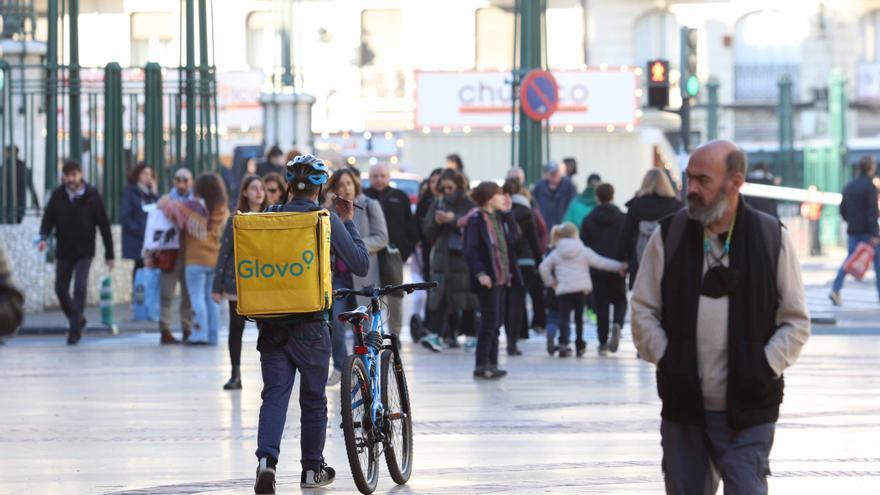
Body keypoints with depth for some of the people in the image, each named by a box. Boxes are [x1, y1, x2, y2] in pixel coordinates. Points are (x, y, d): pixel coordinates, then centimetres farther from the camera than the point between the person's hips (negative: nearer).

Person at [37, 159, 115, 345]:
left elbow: (104, 225, -4)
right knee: (61, 289, 8)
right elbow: (48, 218, 0)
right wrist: (43, 237, -22)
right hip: (63, 251, 3)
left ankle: (74, 330, -11)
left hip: (84, 252, -3)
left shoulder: (92, 196, -8)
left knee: (80, 289, -16)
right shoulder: (57, 195, -2)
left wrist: (109, 254, -3)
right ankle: (77, 321, 30)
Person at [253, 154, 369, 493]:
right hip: (310, 324, -2)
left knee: (274, 395, 3)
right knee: (314, 398, 14)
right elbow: (361, 265, -3)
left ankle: (267, 459, -19)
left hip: (272, 322, 2)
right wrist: (349, 224, 6)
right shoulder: (327, 221, -7)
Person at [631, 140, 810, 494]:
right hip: (683, 407, 2)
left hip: (747, 411, -2)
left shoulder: (772, 238, 0)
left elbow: (796, 322, 4)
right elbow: (643, 310, 7)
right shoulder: (668, 236, 4)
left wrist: (765, 368, -8)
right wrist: (665, 359, -5)